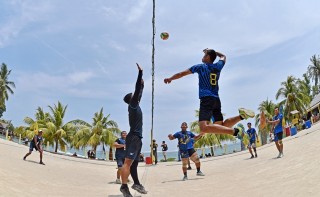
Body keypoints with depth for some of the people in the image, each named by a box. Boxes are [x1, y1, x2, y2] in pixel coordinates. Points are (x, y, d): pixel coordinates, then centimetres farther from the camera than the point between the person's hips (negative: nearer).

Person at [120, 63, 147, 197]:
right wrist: (140, 73, -13)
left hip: (137, 137, 10)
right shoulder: (132, 105, -4)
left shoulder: (135, 106, 18)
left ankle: (136, 183, 20)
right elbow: (137, 90, -13)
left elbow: (139, 93, 34)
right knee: (128, 162, -12)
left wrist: (142, 83, 38)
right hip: (133, 137, -10)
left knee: (134, 162, 13)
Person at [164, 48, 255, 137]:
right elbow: (223, 56, 39)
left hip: (206, 100, -7)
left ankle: (234, 131, -34)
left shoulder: (200, 67, 2)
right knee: (221, 126, 15)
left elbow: (181, 74, 11)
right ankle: (241, 116, -5)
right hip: (216, 100, 7)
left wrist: (170, 79, 26)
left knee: (204, 128, -22)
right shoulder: (218, 66, 14)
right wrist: (211, 51, 46)